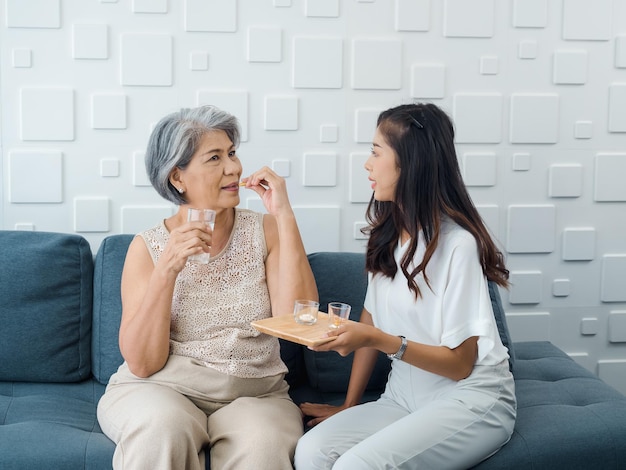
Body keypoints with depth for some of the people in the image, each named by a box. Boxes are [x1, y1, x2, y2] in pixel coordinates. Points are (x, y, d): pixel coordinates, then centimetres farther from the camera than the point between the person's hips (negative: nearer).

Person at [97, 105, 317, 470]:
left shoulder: (264, 231, 2)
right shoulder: (148, 247, 0)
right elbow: (142, 363, -7)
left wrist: (284, 214, -13)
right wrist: (167, 268, -18)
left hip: (254, 395, 0)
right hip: (161, 390, 0)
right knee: (162, 429, -34)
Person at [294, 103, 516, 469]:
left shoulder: (457, 243, -18)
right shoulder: (387, 234, 6)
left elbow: (460, 363, -14)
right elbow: (371, 325, 10)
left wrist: (379, 341, -25)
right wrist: (349, 405, 6)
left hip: (470, 401, -6)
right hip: (405, 397, 6)